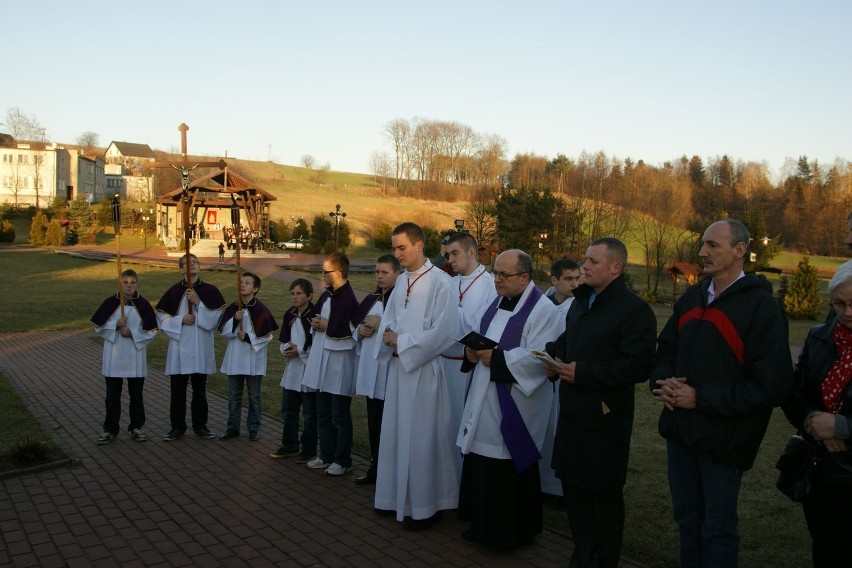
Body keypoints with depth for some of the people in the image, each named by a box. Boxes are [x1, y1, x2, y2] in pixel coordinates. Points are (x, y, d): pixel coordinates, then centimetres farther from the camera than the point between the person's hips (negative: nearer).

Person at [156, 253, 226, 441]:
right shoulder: (173, 292, -1)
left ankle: (200, 426, 23)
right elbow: (162, 319, 2)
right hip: (179, 348, 0)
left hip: (202, 348, 0)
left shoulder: (211, 291, -1)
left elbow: (215, 320, -6)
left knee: (200, 390, 11)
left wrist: (198, 302, -15)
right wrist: (180, 319, -14)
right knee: (178, 391, 7)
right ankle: (177, 427, 20)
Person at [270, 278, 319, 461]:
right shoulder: (289, 315, 7)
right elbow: (283, 340, 14)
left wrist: (299, 350, -17)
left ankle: (309, 449, 18)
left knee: (310, 413, 6)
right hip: (292, 369, 7)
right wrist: (286, 349, -6)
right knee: (288, 411, 16)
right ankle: (289, 445, 30)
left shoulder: (315, 315, -15)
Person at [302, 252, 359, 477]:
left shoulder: (348, 299, -19)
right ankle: (326, 455, 30)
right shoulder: (327, 294, 8)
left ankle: (343, 461, 16)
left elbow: (336, 330, -24)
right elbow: (314, 319, 13)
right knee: (323, 414, 17)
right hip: (322, 359, 9)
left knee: (340, 417, 3)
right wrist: (325, 324, -7)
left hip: (339, 362, -9)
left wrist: (322, 324, -7)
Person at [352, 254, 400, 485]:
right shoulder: (372, 299, 14)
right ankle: (376, 467, 26)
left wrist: (380, 323, -16)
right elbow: (354, 328, 22)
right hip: (370, 367, 8)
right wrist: (361, 331, 0)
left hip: (390, 369, -7)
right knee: (374, 421, 15)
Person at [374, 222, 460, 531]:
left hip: (424, 369, -7)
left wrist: (402, 342, -13)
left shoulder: (440, 282, -13)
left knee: (421, 438, 0)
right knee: (395, 433, 14)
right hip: (398, 365, 8)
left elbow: (444, 331, -19)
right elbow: (389, 318, 18)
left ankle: (425, 506, 15)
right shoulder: (401, 280, 10)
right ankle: (398, 496, 30)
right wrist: (388, 335, -5)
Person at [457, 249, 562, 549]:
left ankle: (515, 532, 20)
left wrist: (497, 358, -21)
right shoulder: (494, 305, 12)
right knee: (481, 466, 14)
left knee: (510, 471, 2)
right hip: (484, 403, 8)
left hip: (514, 406, -7)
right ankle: (483, 523, 30)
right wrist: (472, 351, -4)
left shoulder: (542, 310, -13)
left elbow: (539, 358, -22)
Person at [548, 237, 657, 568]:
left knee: (603, 492, 6)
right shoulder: (581, 301, 13)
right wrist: (555, 357, 3)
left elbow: (637, 366, -22)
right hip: (572, 412, 8)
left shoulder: (634, 310, -15)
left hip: (605, 417, -8)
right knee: (572, 485, 17)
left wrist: (583, 372, -22)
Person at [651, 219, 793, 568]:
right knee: (687, 519, 21)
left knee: (717, 530, 9)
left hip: (723, 438, -6)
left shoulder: (762, 307, -14)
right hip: (680, 430, 6)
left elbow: (770, 386, -19)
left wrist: (700, 398, -19)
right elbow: (665, 350, 16)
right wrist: (663, 382, -6)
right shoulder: (692, 298, 7)